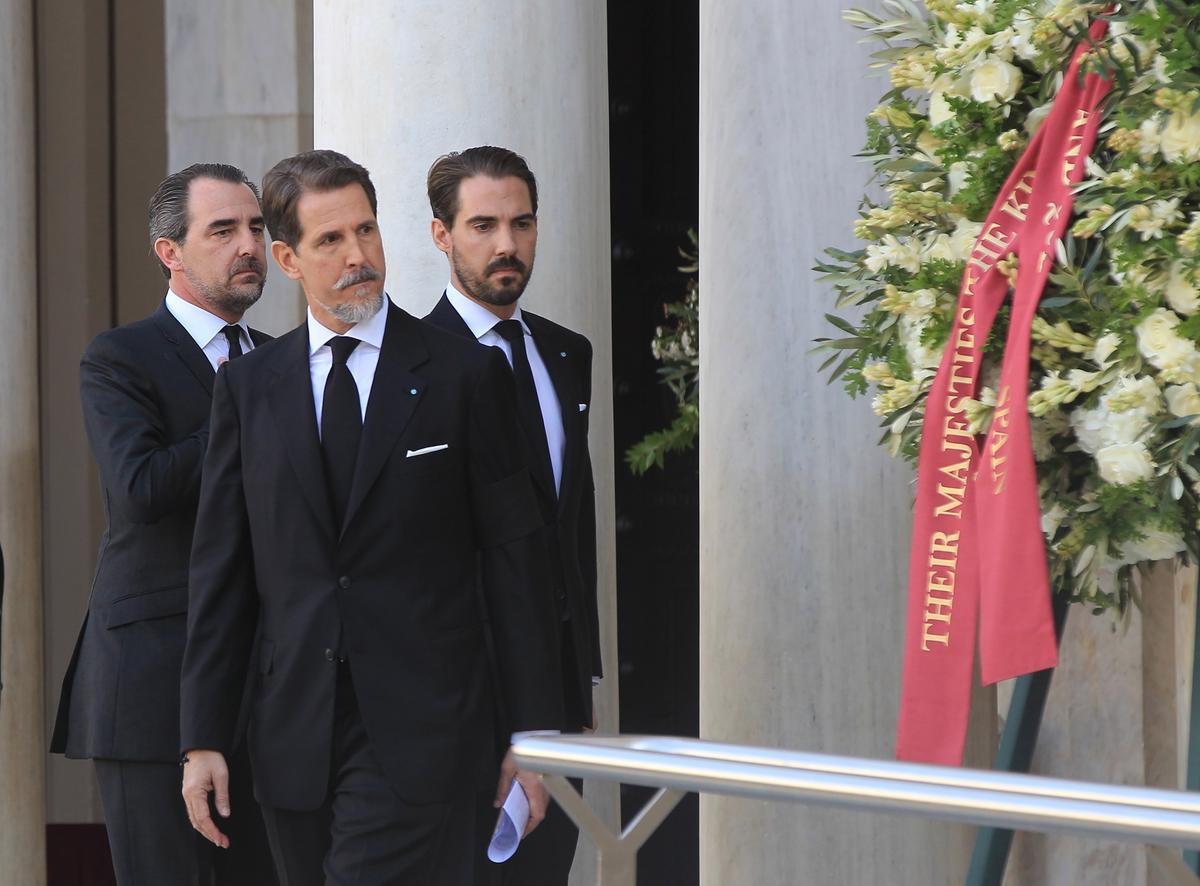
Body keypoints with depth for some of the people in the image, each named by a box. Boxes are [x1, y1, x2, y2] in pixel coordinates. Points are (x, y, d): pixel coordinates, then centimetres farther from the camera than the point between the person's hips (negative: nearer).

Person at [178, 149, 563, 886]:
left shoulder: (466, 375, 2)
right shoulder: (248, 389, 10)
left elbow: (514, 562, 2)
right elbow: (221, 573, 10)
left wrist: (536, 734, -2)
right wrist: (205, 738, 4)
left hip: (420, 736, -3)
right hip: (295, 740, 3)